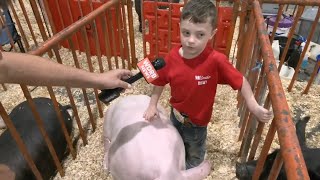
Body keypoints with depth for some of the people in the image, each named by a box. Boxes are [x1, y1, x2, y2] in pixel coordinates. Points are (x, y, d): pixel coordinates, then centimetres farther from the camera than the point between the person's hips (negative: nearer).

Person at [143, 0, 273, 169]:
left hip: (197, 122, -3)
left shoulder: (216, 60, -32)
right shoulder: (172, 57, -21)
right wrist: (152, 106, -4)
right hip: (175, 115, 4)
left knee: (194, 154, 28)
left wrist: (254, 108, -23)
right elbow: (160, 82, -6)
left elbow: (240, 81, -20)